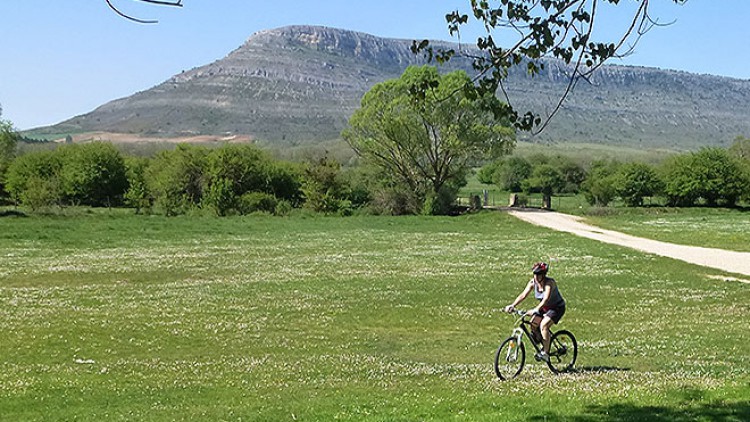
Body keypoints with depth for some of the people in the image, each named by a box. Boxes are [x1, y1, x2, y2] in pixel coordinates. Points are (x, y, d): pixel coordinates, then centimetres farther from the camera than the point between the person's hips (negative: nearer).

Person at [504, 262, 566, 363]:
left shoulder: (549, 282, -28)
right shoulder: (533, 282, -10)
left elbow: (546, 299, -41)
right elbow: (523, 295, -17)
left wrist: (535, 310, -55)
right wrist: (512, 305, -31)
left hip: (557, 307, -7)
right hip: (544, 308, 7)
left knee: (543, 325, -27)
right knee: (533, 325, -10)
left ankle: (545, 353, -20)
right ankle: (544, 346, 12)